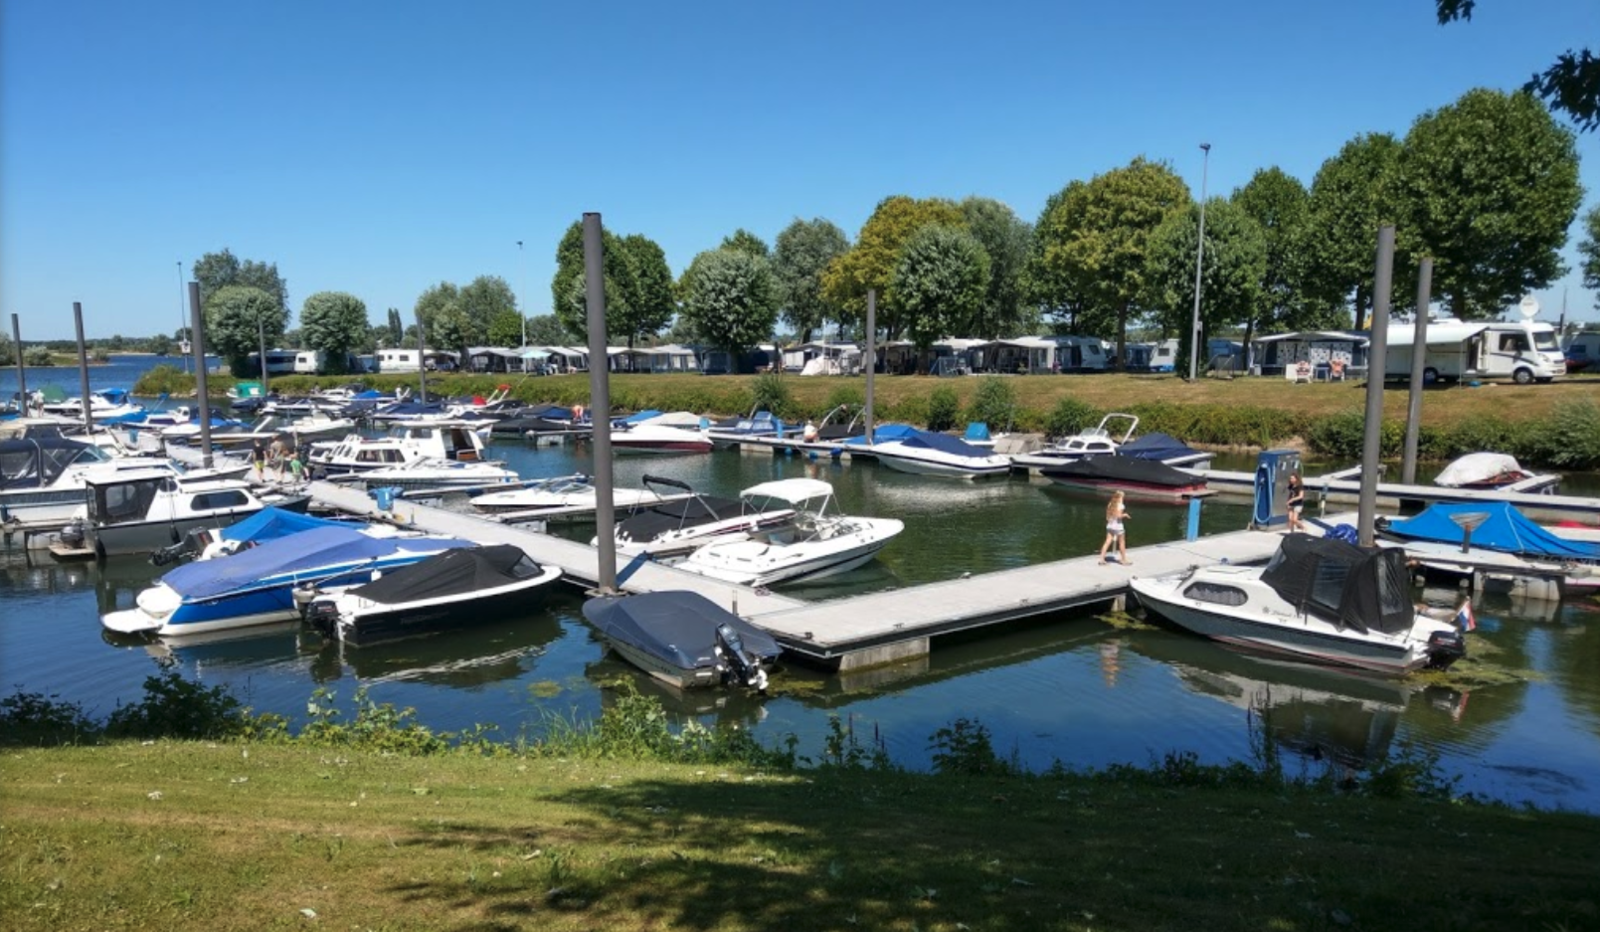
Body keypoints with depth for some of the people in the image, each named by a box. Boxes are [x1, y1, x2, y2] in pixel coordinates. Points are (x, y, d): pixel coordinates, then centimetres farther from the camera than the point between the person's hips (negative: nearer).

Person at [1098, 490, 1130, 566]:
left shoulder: (1110, 504, 8)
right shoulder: (1120, 505, -13)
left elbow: (1108, 516, 8)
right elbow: (1119, 515, -21)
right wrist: (1125, 515, -4)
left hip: (1110, 525, 6)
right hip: (1117, 526, -6)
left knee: (1107, 542, 5)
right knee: (1122, 543, 8)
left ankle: (1102, 559, 0)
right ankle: (1124, 560, 16)